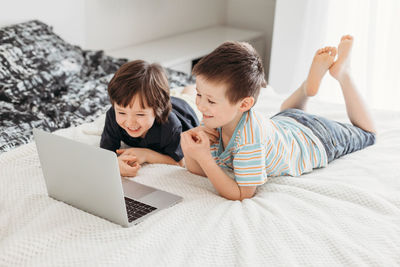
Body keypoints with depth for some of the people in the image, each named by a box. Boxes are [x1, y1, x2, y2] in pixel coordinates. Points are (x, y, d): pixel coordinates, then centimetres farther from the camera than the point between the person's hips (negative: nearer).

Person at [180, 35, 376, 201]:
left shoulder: (250, 138, -47)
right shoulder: (214, 119, -28)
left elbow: (242, 194, -43)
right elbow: (197, 170, -19)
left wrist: (204, 157, -51)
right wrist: (189, 149, -40)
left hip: (317, 140, -5)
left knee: (366, 133, 26)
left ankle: (343, 74, 28)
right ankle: (310, 84, 32)